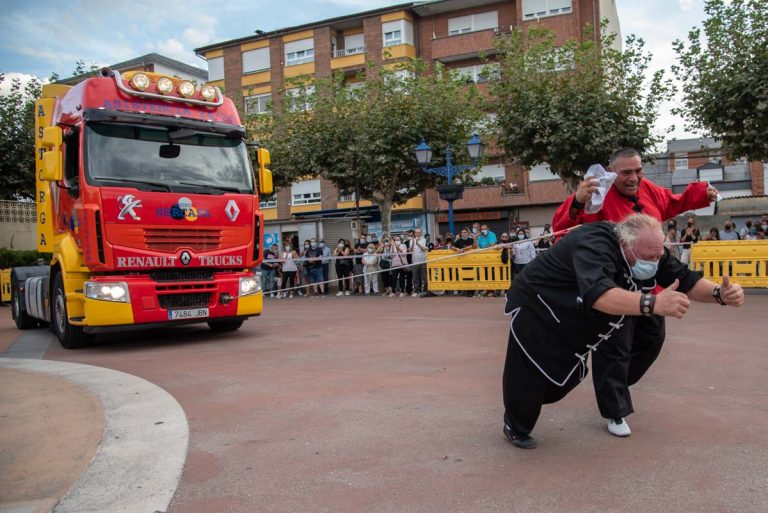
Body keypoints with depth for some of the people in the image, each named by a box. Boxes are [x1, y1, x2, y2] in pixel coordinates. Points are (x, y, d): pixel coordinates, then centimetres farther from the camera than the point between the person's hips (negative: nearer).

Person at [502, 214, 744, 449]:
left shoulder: (649, 249, -14)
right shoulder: (594, 245, -39)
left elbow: (686, 280, -8)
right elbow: (598, 294, -56)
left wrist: (720, 293, -28)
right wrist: (653, 303, -68)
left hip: (573, 317, 8)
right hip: (534, 305, -7)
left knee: (566, 377, 14)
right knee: (530, 375, 0)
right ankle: (516, 427, 25)